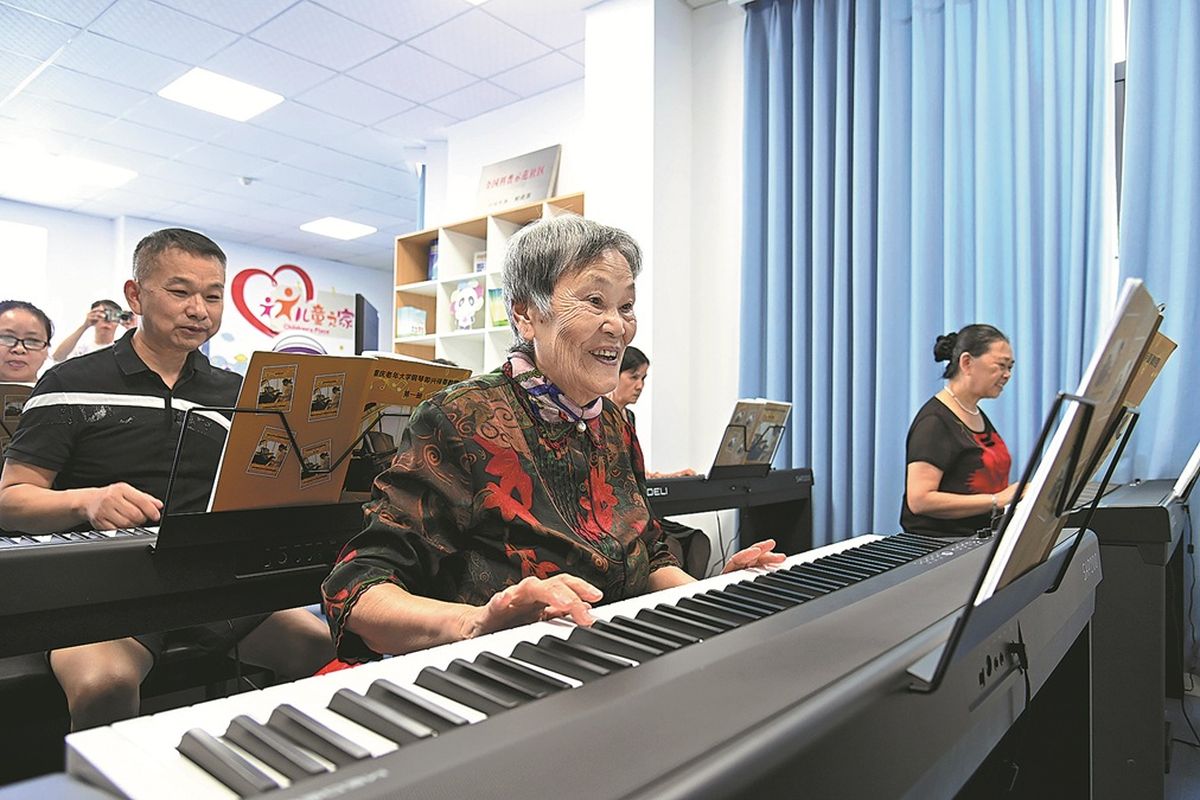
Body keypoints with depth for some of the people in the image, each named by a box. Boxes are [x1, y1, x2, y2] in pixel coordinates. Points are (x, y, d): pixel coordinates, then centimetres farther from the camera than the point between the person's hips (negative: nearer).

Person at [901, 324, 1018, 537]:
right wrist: (996, 500, -19)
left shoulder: (979, 416, 18)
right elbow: (919, 500, -20)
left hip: (980, 542, 9)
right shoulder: (934, 421, -12)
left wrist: (1013, 495, 8)